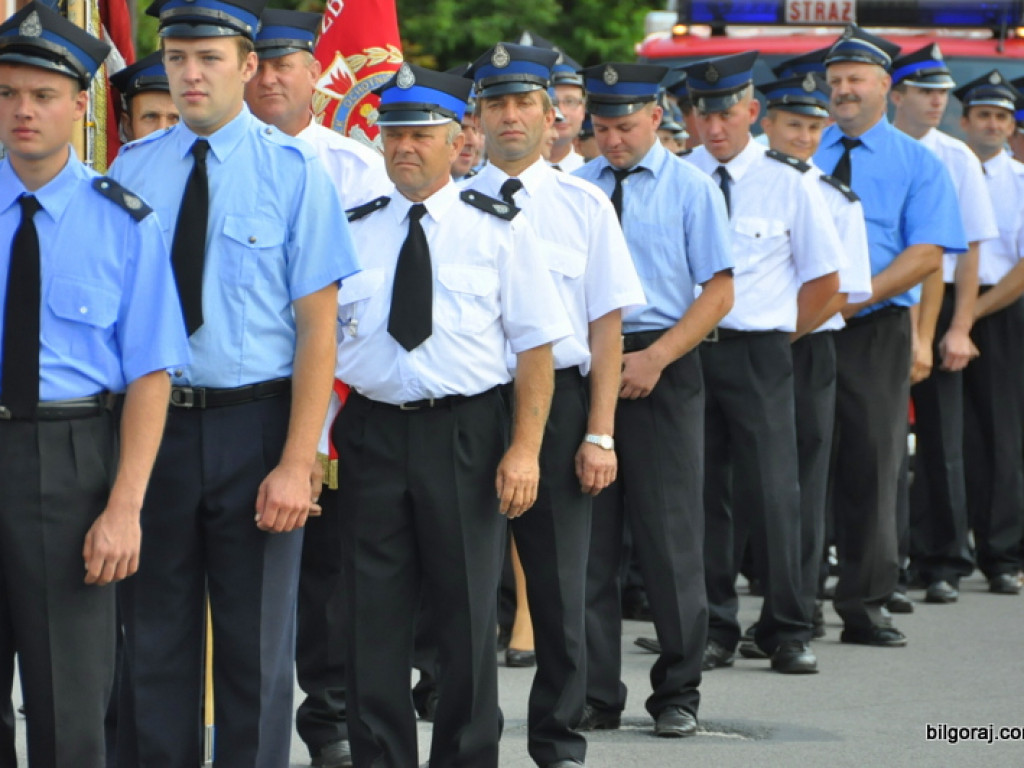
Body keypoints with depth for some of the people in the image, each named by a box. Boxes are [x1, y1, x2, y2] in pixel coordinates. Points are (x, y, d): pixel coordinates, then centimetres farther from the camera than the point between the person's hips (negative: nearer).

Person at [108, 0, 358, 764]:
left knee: (258, 647, 7)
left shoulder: (293, 171, -5)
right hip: (151, 422, 2)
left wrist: (297, 463, -14)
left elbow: (317, 326, -8)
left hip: (254, 422, -2)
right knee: (153, 643, 10)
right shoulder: (131, 170, 3)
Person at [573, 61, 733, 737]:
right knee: (588, 535, 4)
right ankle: (595, 694, 11)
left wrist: (654, 358, -12)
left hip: (664, 367, -3)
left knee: (670, 531, 0)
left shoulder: (691, 189, 0)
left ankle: (678, 694, 10)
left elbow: (720, 290, -4)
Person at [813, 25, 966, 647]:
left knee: (873, 461, -1)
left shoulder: (917, 164, 5)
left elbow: (927, 252, -5)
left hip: (875, 329, -1)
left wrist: (857, 297, -15)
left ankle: (865, 605, 6)